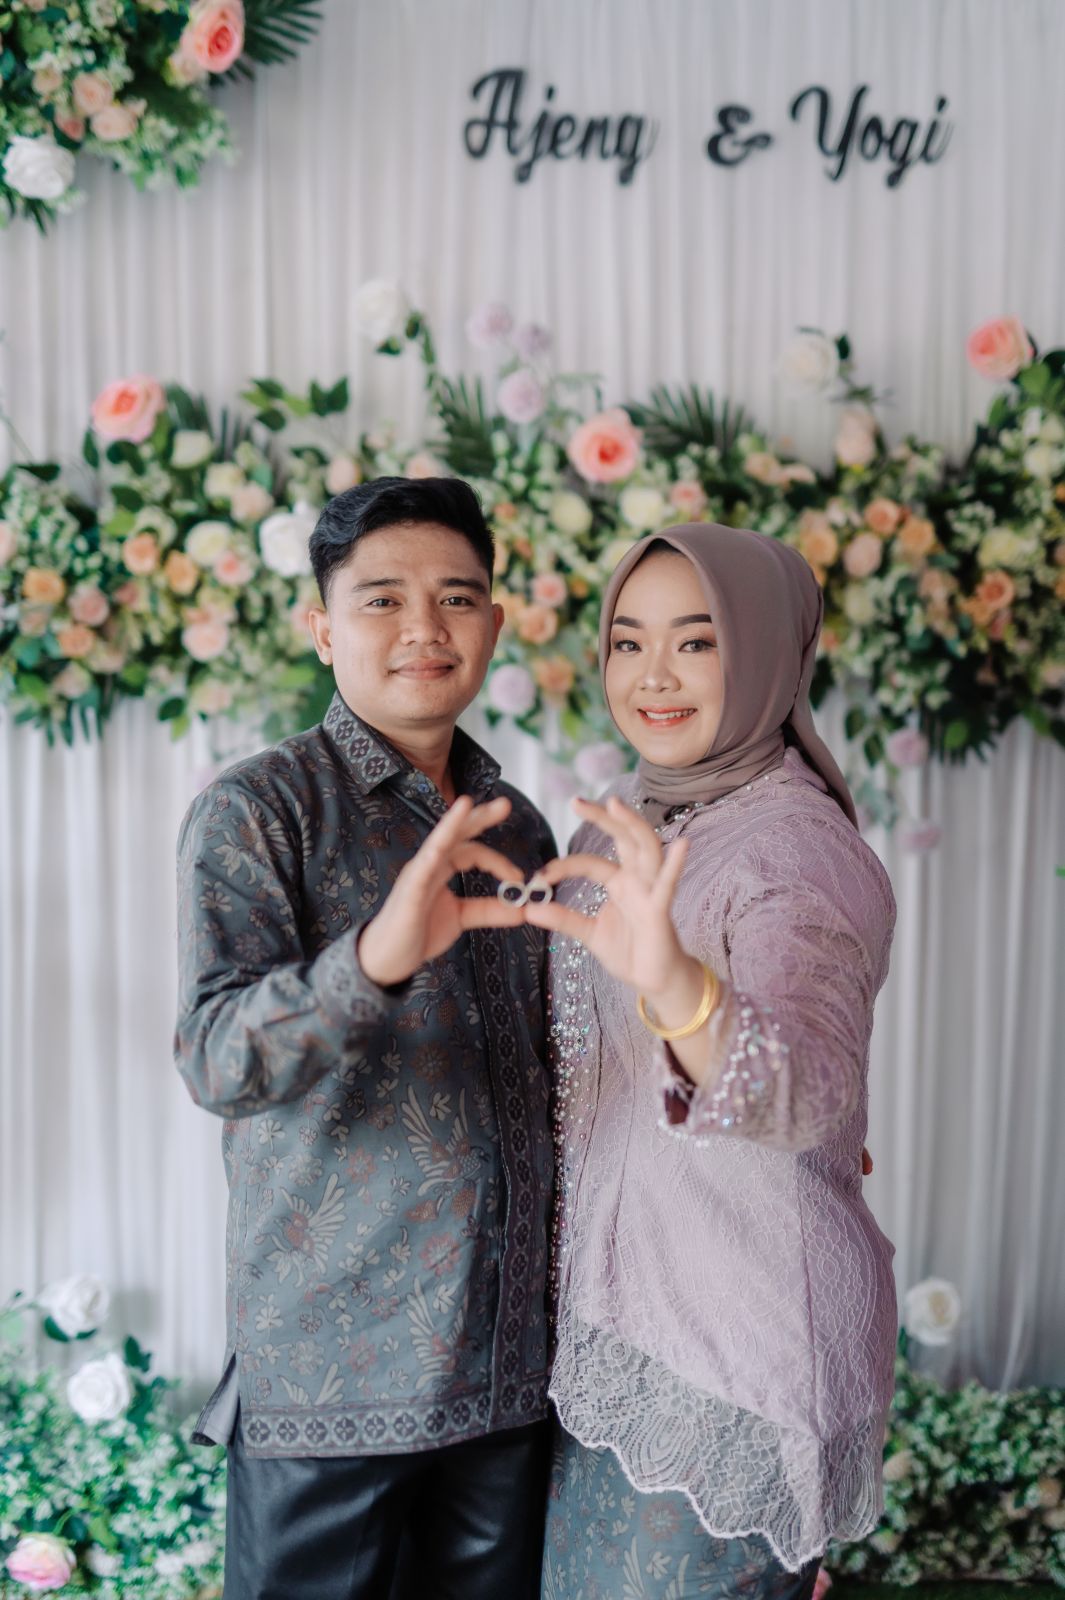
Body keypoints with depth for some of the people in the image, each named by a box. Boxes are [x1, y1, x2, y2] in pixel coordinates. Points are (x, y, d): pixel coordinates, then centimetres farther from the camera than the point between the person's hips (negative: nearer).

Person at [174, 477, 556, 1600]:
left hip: (510, 1361, 6)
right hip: (330, 1366, -5)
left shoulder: (515, 829, 10)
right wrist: (373, 958, -41)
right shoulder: (256, 812, -9)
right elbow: (217, 1060, -24)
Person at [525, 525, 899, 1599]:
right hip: (610, 1309, 8)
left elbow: (808, 1086, -39)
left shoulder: (797, 848, -20)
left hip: (737, 1343, -8)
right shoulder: (635, 822, 5)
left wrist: (677, 987, -56)